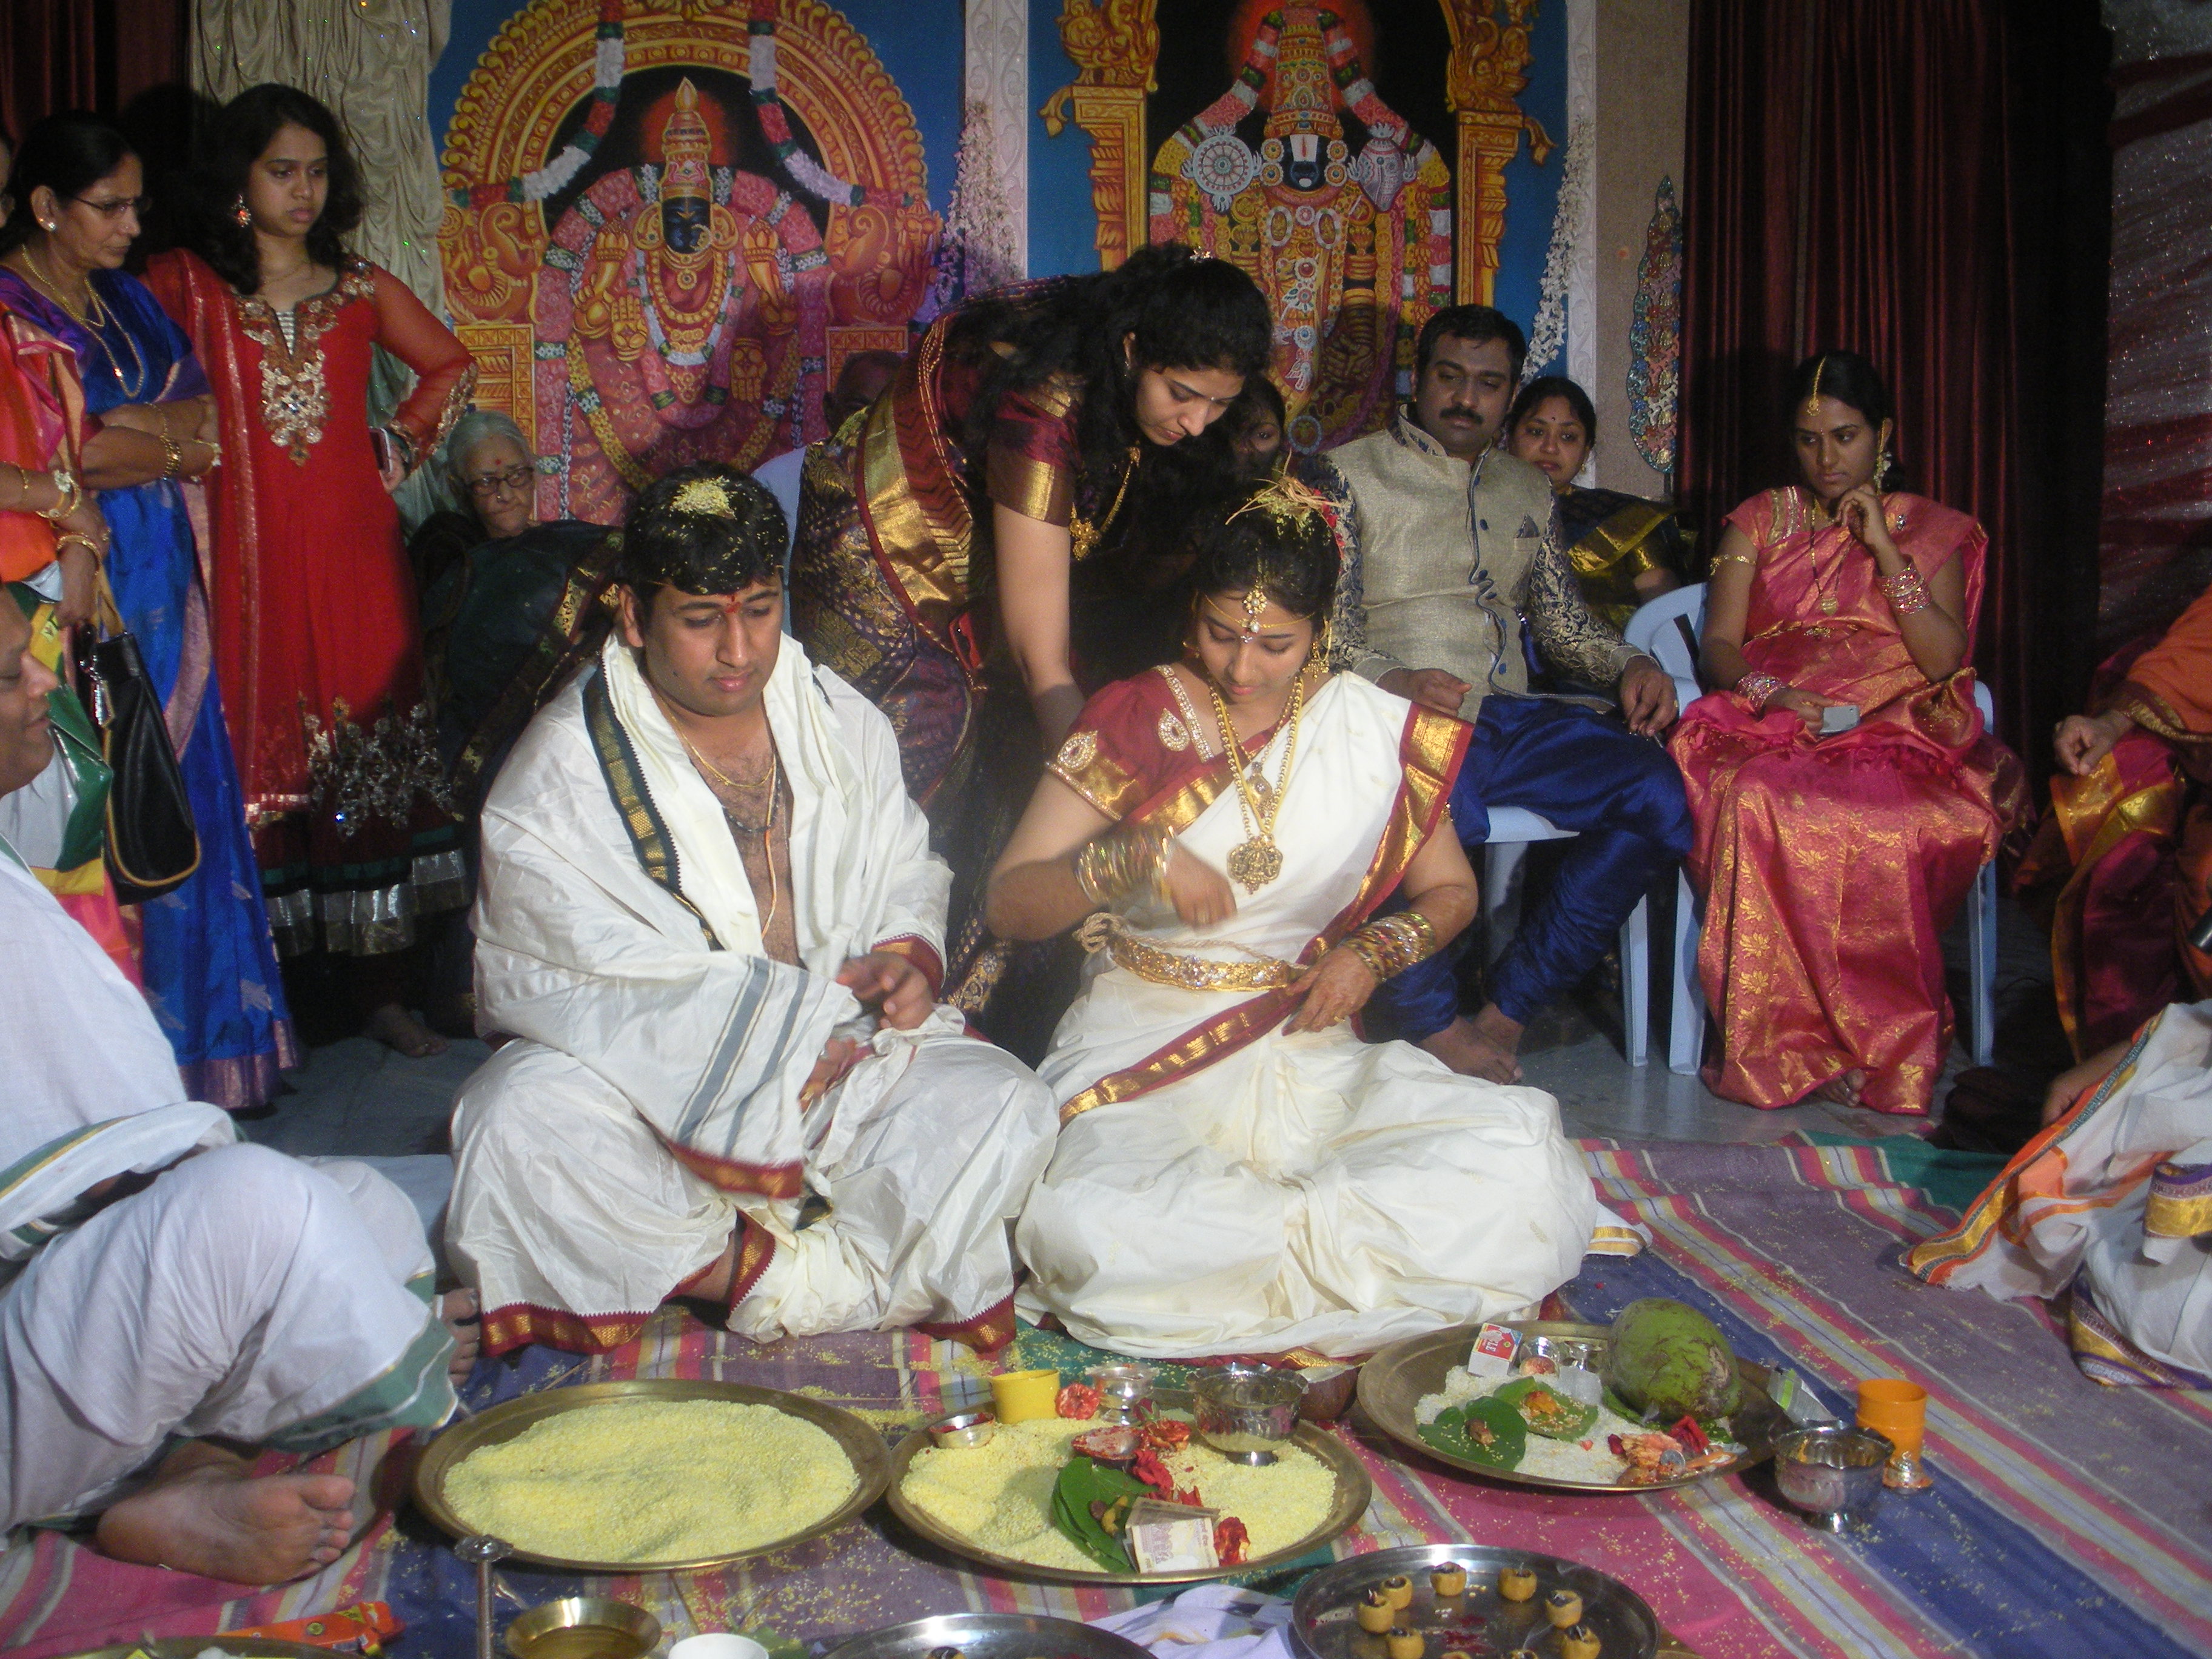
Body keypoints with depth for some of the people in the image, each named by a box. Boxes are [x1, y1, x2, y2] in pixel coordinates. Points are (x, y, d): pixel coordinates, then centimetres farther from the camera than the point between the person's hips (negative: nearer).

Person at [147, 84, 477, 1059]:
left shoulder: (363, 290, 10)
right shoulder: (185, 284, 4)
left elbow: (453, 368, 21)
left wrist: (398, 447, 11)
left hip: (353, 554, 2)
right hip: (245, 556, -2)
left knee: (370, 754, 1)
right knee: (256, 762, -3)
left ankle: (381, 990, 9)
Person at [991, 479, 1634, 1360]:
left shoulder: (1373, 726, 6)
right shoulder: (1133, 721, 1)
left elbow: (1450, 890, 17)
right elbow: (1008, 901, -2)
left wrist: (1374, 950, -4)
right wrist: (1135, 859, -20)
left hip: (1308, 1049, 2)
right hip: (1143, 1047, -2)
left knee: (1520, 1154, -24)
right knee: (1086, 1229, -35)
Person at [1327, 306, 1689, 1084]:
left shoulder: (1529, 489, 24)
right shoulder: (1350, 475, 6)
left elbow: (1562, 620, 27)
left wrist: (1630, 664, 6)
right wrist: (1392, 680, -23)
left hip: (1512, 717, 6)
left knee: (1659, 791, -21)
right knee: (1435, 808, -40)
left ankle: (1509, 1008, -15)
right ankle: (1435, 1025, -15)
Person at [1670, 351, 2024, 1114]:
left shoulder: (1932, 529, 18)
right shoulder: (1760, 520, 21)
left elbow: (1945, 659, 3)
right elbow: (1719, 644, 10)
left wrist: (1884, 550, -2)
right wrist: (1769, 693, -12)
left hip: (1896, 733, 0)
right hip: (1771, 730, 1)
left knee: (1887, 824, -38)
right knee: (1758, 804, -37)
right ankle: (1786, 1046, -29)